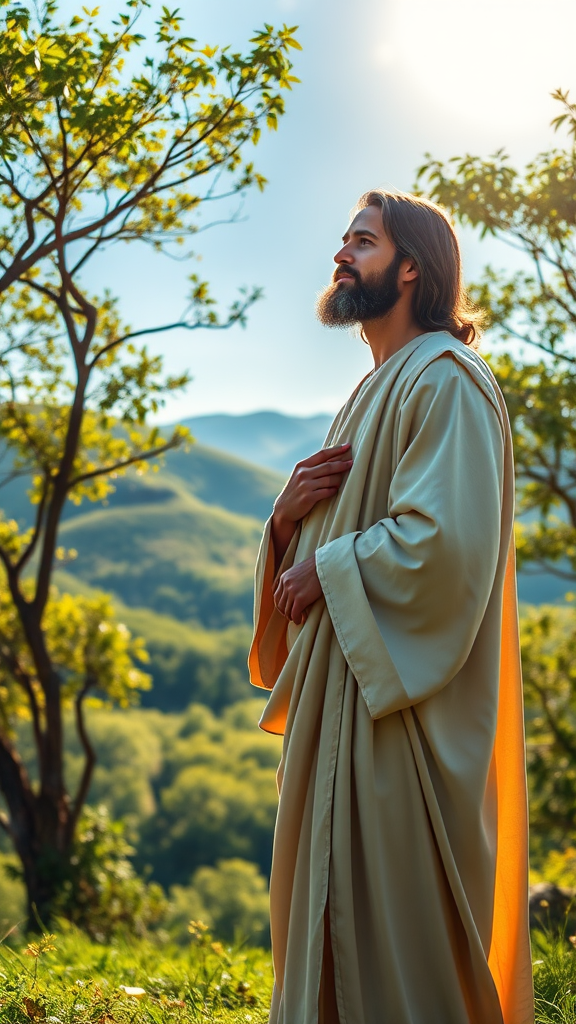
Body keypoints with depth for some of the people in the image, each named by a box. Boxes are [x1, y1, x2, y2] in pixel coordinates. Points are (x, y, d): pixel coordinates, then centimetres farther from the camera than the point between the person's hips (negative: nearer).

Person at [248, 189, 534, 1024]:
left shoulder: (445, 380, -10)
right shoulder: (377, 392, 20)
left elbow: (444, 544, -23)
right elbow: (324, 542, 21)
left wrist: (325, 572, -12)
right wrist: (291, 515, -1)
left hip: (403, 709, -10)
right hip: (343, 696, 10)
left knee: (389, 918, -4)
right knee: (331, 915, 15)